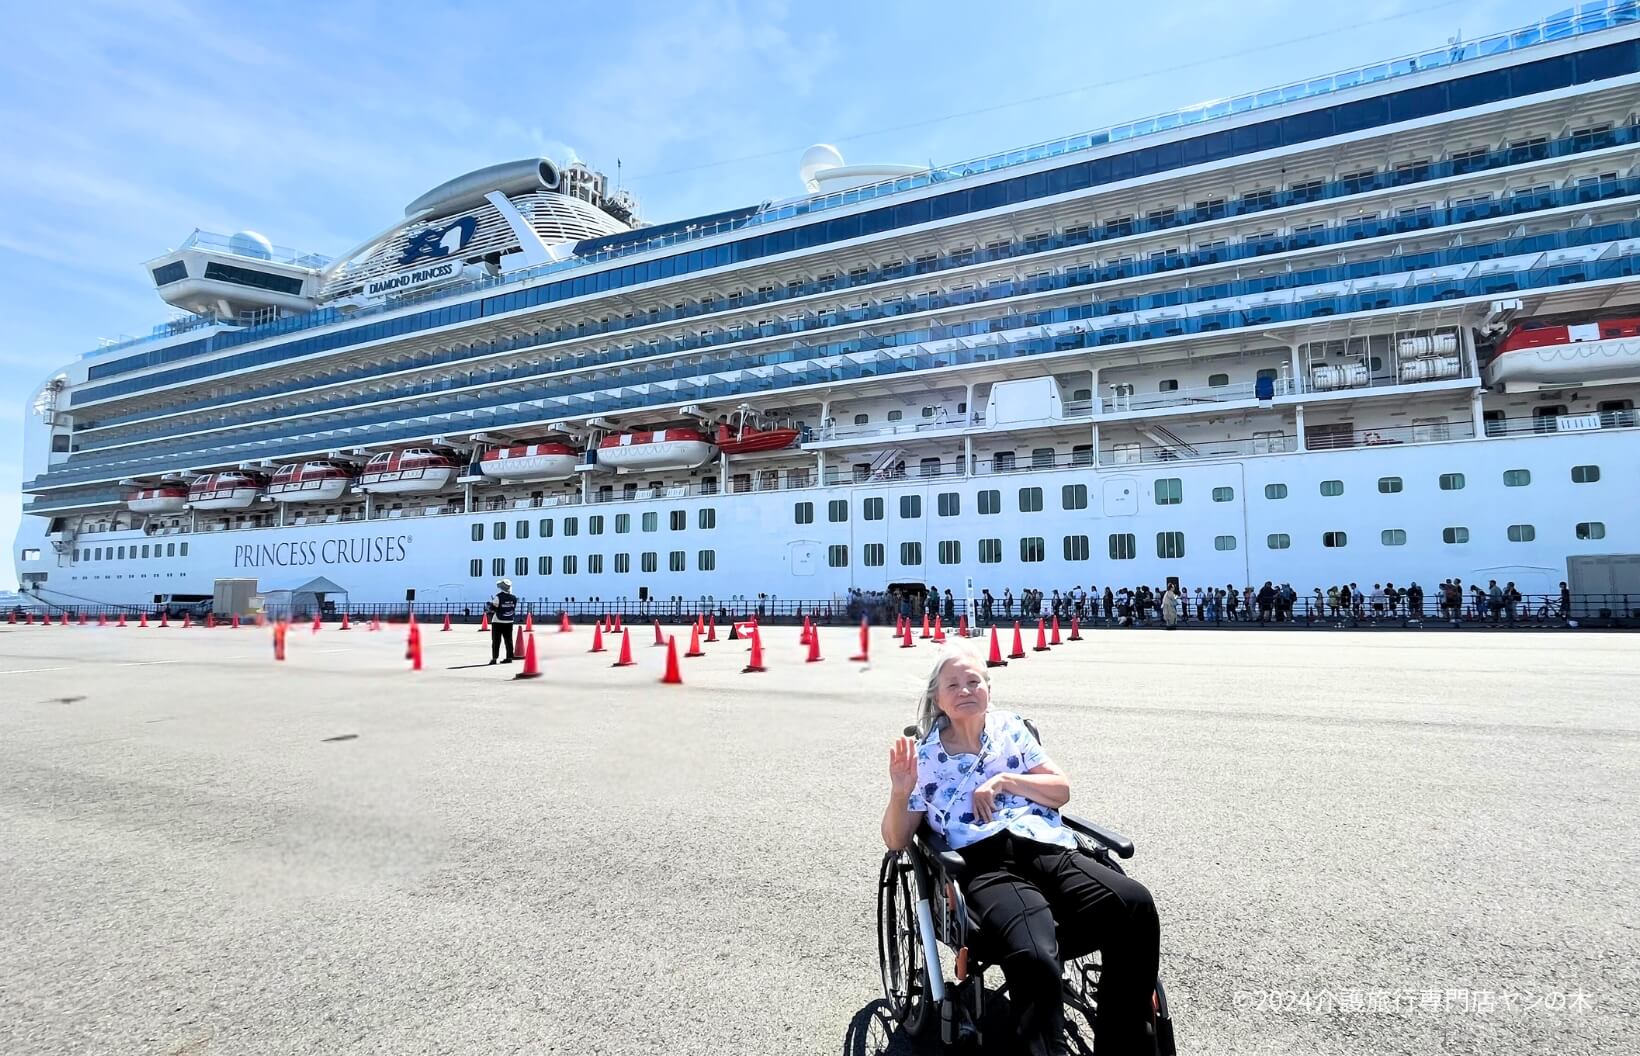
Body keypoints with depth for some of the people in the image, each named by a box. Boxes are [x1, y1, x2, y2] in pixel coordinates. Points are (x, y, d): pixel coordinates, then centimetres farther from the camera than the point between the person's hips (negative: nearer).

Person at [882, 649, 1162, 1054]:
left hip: (1046, 847, 4)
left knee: (1135, 906, -27)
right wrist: (899, 793, -9)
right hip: (986, 866, -3)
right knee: (1034, 957, -38)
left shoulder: (1010, 727, 19)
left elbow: (1062, 791, 15)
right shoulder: (924, 756, 12)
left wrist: (1005, 781, -1)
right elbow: (896, 841, 12)